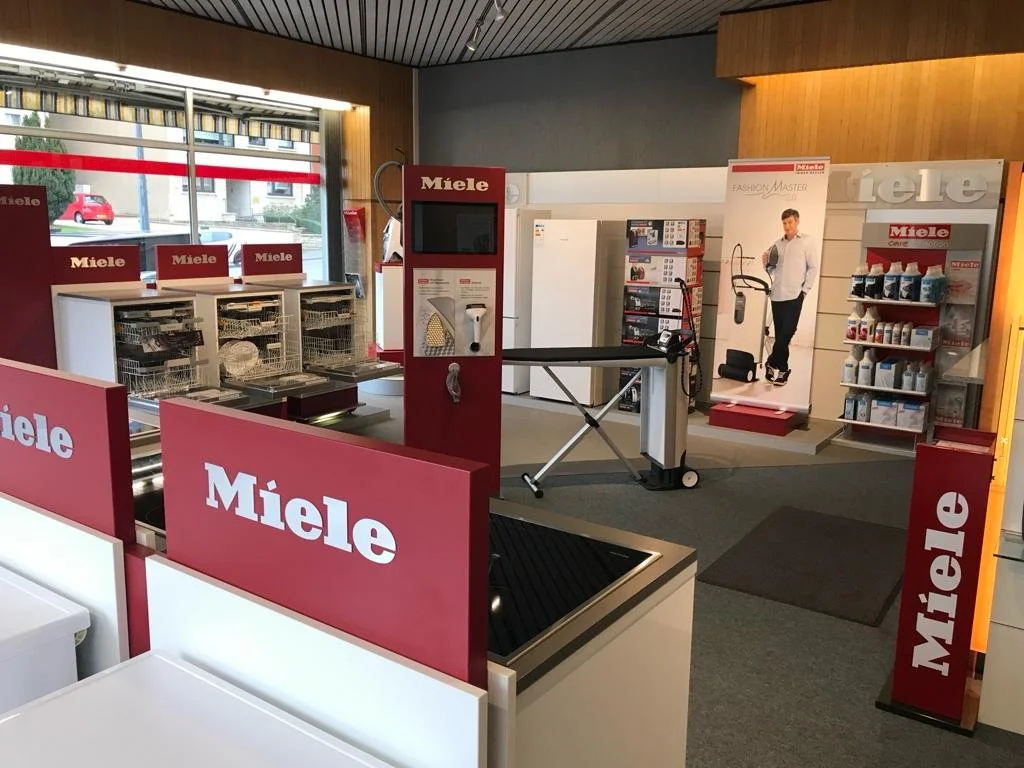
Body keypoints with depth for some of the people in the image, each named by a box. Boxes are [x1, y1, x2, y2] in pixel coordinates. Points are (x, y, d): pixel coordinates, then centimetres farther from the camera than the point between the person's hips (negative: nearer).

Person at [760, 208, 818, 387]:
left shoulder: (807, 242, 3)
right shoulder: (778, 244, 15)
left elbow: (813, 268, 0)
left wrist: (804, 290, -7)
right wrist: (766, 263, -2)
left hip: (794, 295, -4)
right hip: (777, 295, 4)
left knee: (786, 333, -8)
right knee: (780, 334, 7)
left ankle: (772, 363, 4)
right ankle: (782, 370, 15)